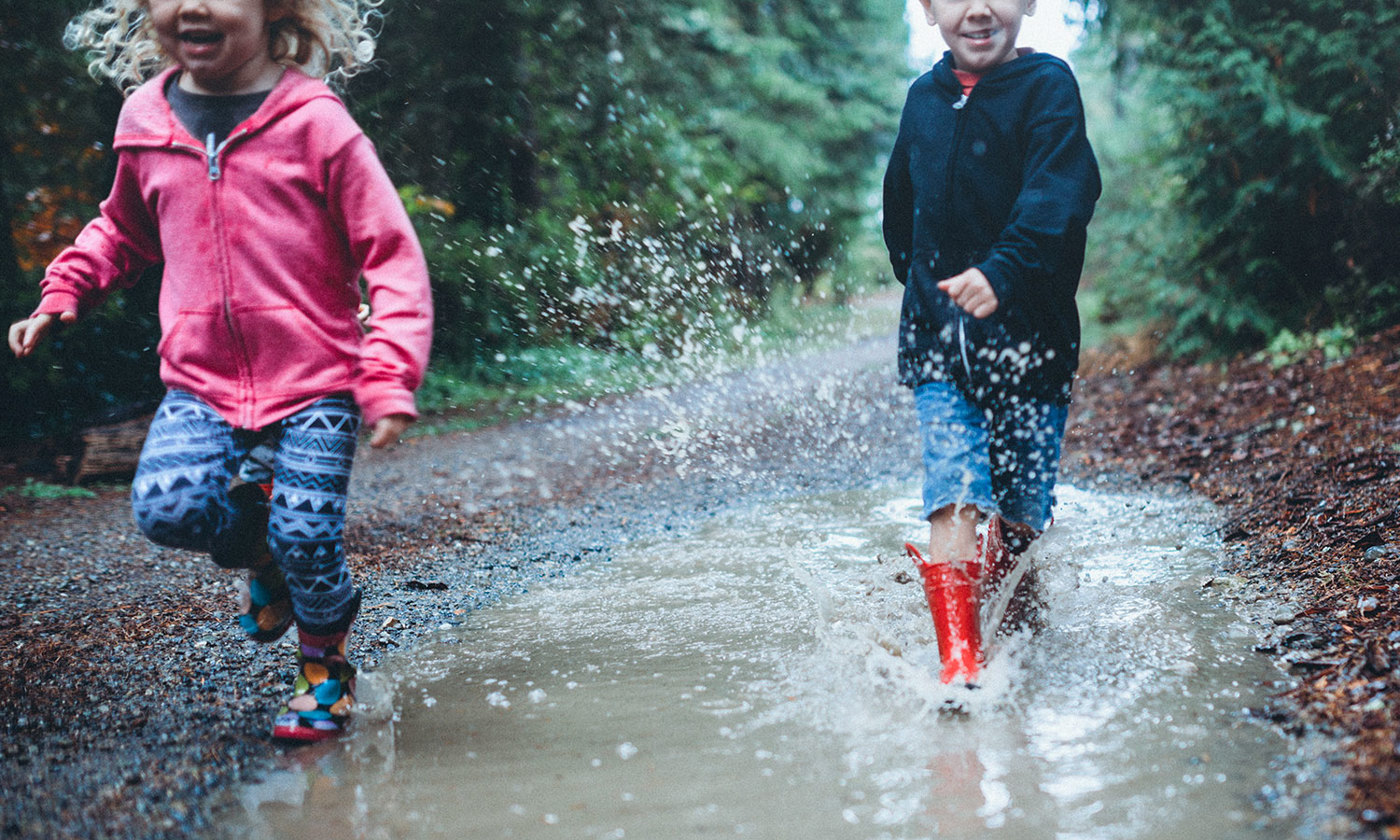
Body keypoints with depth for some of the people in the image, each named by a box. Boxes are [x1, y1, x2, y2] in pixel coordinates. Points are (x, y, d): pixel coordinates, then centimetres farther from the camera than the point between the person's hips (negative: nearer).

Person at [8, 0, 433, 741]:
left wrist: (389, 377, -15)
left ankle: (325, 668, 24)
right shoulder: (145, 125, 5)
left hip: (317, 380, -3)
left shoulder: (317, 124, -9)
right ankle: (260, 549, 17)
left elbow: (392, 255, -7)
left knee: (306, 540, -9)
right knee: (166, 505, -18)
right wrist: (60, 296, 13)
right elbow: (123, 231, 26)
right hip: (199, 382, 4)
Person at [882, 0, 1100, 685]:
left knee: (1018, 520, 3)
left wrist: (1002, 271, -36)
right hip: (939, 341, 3)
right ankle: (959, 663, -16)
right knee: (955, 495, -13)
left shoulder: (1047, 85, -5)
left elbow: (1058, 194, -21)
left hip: (1028, 333, -3)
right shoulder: (924, 98, 10)